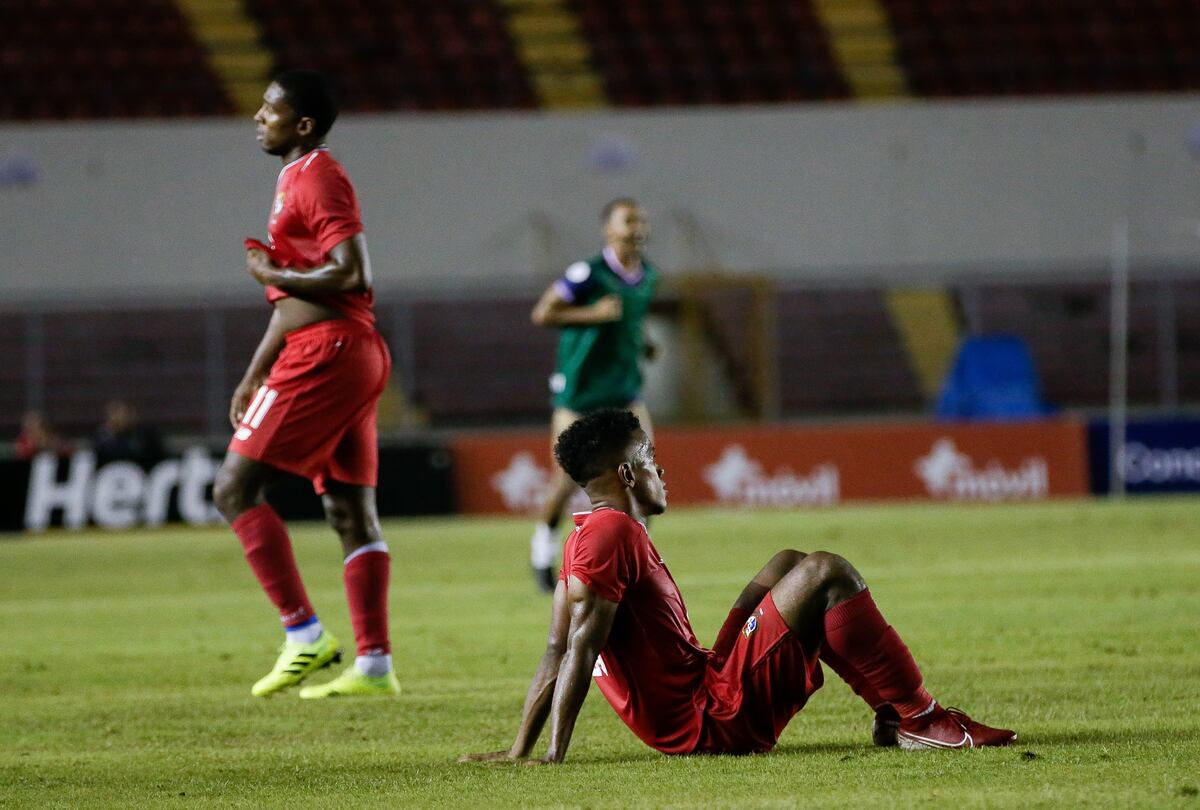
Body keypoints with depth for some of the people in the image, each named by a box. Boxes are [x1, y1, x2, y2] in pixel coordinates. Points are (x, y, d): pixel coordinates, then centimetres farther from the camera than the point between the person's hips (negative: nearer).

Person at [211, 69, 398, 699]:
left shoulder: (318, 179, -10)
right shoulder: (295, 180, 21)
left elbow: (351, 274, -22)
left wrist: (272, 273, -11)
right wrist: (254, 376, 26)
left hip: (326, 356, -10)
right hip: (353, 357, 10)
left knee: (235, 488, -8)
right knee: (350, 511, 6)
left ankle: (304, 633, -10)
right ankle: (373, 663, 4)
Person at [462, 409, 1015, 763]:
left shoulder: (587, 537, 15)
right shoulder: (612, 533, -15)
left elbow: (557, 653, 13)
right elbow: (579, 649, -22)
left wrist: (520, 751, 11)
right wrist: (554, 758, -26)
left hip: (707, 689, 10)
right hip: (714, 723, -10)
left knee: (788, 567, 22)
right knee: (825, 573, -12)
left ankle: (891, 714, 14)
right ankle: (918, 720, -7)